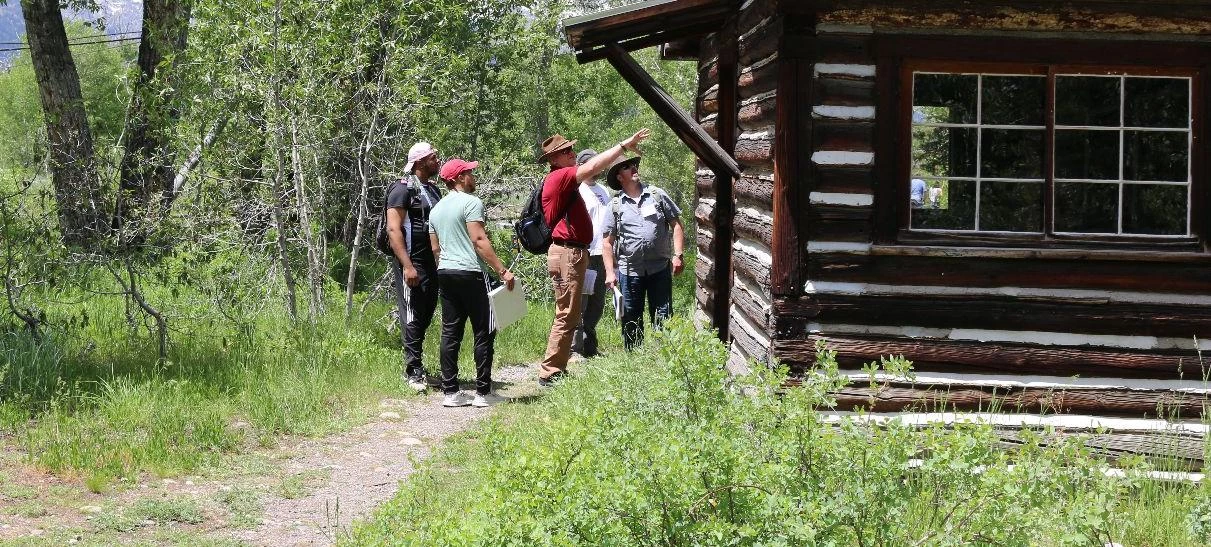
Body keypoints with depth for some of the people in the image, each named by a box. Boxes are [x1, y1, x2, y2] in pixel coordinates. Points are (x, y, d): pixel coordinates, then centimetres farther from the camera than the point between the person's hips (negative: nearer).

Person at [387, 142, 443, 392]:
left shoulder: (433, 190, 17)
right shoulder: (402, 189, -9)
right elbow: (394, 229, -16)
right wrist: (407, 266, -22)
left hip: (431, 262, 8)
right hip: (411, 261, -8)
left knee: (427, 313, 11)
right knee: (412, 316, -5)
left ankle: (415, 365, 21)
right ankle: (413, 371, -2)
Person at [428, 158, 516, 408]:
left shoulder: (437, 209, 16)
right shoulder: (470, 202, -8)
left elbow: (435, 248, 17)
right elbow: (479, 240, -17)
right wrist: (502, 270, -18)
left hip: (445, 274, 8)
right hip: (470, 273, -8)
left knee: (450, 333, 7)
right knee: (484, 332, -2)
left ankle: (450, 392, 6)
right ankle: (483, 392, -3)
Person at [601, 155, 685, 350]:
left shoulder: (657, 195, 7)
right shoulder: (615, 206, 5)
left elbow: (676, 225, 7)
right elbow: (607, 242, 5)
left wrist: (677, 255, -3)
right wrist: (610, 272, -3)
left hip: (660, 267, 0)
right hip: (629, 270, 0)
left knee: (663, 317, 0)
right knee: (631, 320, 5)